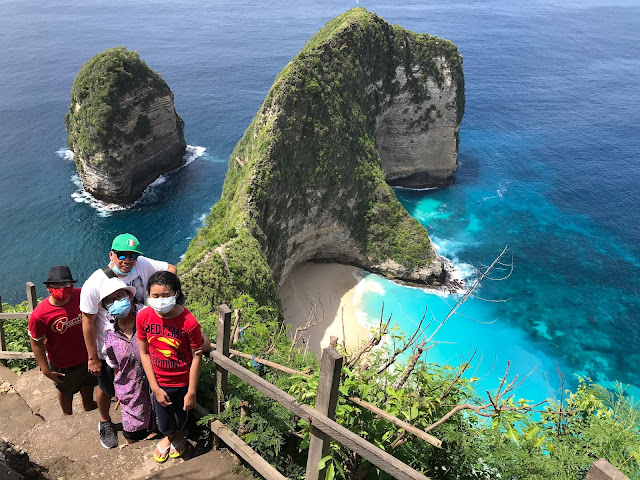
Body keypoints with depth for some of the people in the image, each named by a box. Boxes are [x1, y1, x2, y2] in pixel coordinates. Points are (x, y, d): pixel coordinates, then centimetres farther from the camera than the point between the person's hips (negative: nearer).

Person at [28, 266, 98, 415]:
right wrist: (45, 369, -11)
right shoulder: (39, 315, -30)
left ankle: (89, 406, 62)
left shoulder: (81, 296, -21)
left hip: (87, 355, 3)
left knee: (88, 384, 31)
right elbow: (36, 342, -16)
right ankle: (68, 415, 57)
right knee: (66, 390, 26)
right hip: (63, 364, -3)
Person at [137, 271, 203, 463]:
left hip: (183, 382, -2)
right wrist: (155, 388, -7)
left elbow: (196, 357, -16)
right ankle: (168, 435, 55)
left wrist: (191, 392, -11)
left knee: (180, 417, 22)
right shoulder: (143, 317, -17)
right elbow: (144, 353, -7)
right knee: (164, 424, 16)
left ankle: (179, 434, 60)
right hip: (159, 382, 2)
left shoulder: (189, 322, -26)